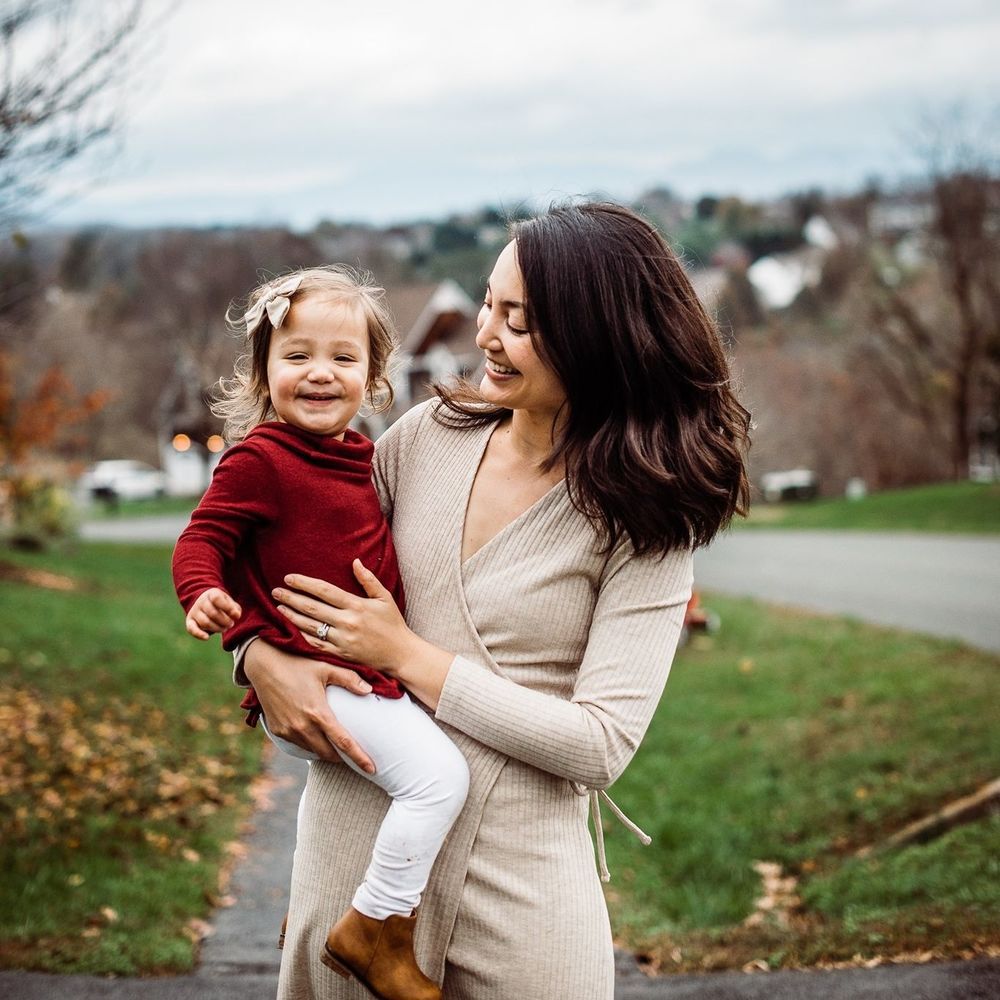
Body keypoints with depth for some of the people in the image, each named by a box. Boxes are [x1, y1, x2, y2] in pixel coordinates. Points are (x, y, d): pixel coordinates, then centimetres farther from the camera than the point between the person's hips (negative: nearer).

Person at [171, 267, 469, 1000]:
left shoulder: (358, 453, 14)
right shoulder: (261, 458, -12)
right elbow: (203, 537, -14)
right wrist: (203, 594, -33)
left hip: (371, 665, 10)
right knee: (438, 773, -20)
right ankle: (373, 931, -6)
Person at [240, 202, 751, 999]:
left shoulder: (642, 518, -9)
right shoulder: (430, 434, 1)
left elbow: (600, 745, -16)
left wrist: (408, 655, -15)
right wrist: (262, 659, -11)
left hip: (521, 886, -3)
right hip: (355, 839, 3)